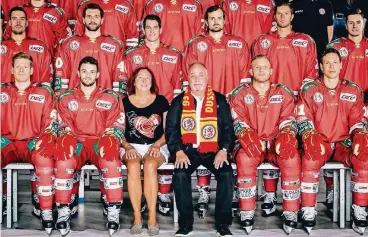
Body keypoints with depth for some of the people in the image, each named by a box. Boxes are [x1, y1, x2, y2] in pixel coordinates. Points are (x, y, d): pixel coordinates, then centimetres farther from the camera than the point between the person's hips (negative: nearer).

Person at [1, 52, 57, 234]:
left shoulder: (43, 92, 11)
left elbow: (51, 123, 6)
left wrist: (44, 140, -12)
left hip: (33, 143, -1)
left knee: (44, 158, -36)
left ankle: (46, 212, -25)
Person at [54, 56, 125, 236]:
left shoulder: (111, 97, 11)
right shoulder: (65, 98, 14)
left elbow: (116, 127, 5)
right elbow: (64, 128, 9)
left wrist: (107, 145, -13)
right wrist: (68, 144, -12)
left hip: (101, 145, -1)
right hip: (76, 145, 1)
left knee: (112, 160, -36)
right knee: (63, 160, -34)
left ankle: (113, 212, -29)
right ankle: (63, 212, -26)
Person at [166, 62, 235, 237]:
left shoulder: (219, 100, 9)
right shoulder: (179, 101, 8)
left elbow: (228, 127, 5)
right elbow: (171, 129, 3)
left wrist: (223, 150, -10)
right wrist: (178, 151, -11)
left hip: (214, 151, 0)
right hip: (188, 150, 0)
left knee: (226, 173, -26)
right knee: (180, 174, -28)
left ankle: (223, 223, -11)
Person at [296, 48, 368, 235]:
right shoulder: (309, 90, 3)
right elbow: (303, 119, -2)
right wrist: (311, 139, -19)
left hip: (344, 143, 2)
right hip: (318, 143, -2)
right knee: (310, 161, -35)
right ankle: (308, 212, -23)